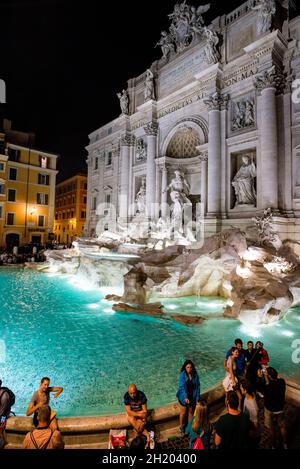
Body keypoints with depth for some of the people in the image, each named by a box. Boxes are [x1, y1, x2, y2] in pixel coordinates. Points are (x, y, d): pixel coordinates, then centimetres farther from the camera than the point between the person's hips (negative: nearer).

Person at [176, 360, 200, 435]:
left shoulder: (195, 375, -13)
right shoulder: (182, 375, -21)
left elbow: (197, 386, -7)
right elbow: (181, 386, -21)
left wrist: (197, 398, -7)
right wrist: (185, 397, -30)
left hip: (192, 396, 2)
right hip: (184, 397, -2)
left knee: (191, 412, 20)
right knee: (183, 412, 15)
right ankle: (182, 427, 39)